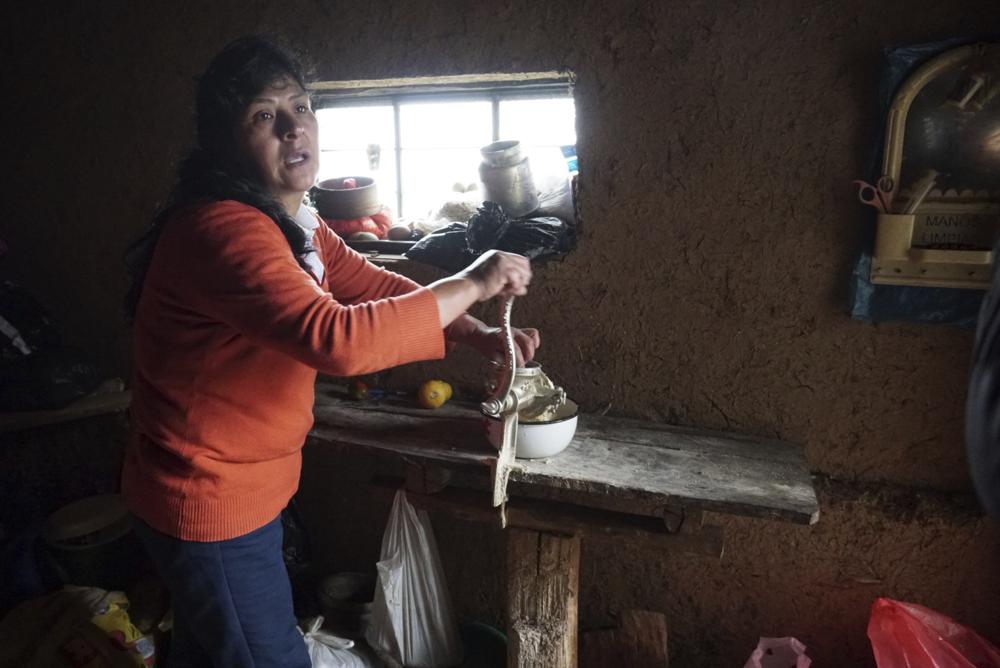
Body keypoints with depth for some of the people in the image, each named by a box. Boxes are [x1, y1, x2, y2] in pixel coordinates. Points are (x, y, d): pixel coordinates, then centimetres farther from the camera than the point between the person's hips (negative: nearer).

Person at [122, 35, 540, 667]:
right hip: (211, 500, -9)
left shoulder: (296, 224, 3)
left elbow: (376, 286, 6)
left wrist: (481, 334, -7)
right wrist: (471, 283, -31)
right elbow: (338, 339, -42)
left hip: (243, 484, 9)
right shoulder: (224, 229, -29)